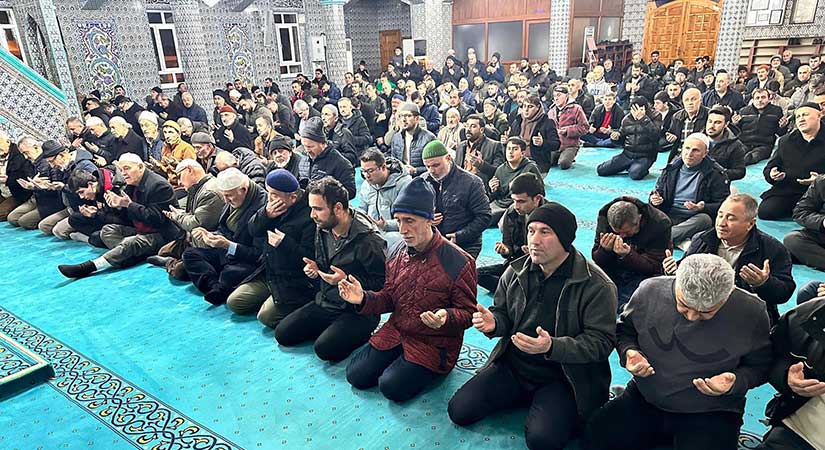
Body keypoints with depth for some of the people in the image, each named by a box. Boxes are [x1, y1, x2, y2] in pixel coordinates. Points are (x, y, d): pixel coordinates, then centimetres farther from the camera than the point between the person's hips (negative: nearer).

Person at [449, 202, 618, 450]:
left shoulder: (597, 286, -15)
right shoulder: (516, 271, -1)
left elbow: (602, 342, -16)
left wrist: (551, 347, -32)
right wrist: (492, 323, -15)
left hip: (563, 377, -4)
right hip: (511, 366, 5)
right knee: (459, 411, -4)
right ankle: (528, 399, 16)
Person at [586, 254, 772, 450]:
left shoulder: (750, 312, -13)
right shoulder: (650, 290, -10)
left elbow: (759, 366, 1)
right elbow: (624, 330, 7)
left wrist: (735, 382, -20)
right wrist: (629, 352, -14)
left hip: (711, 414, -1)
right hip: (644, 398, 2)